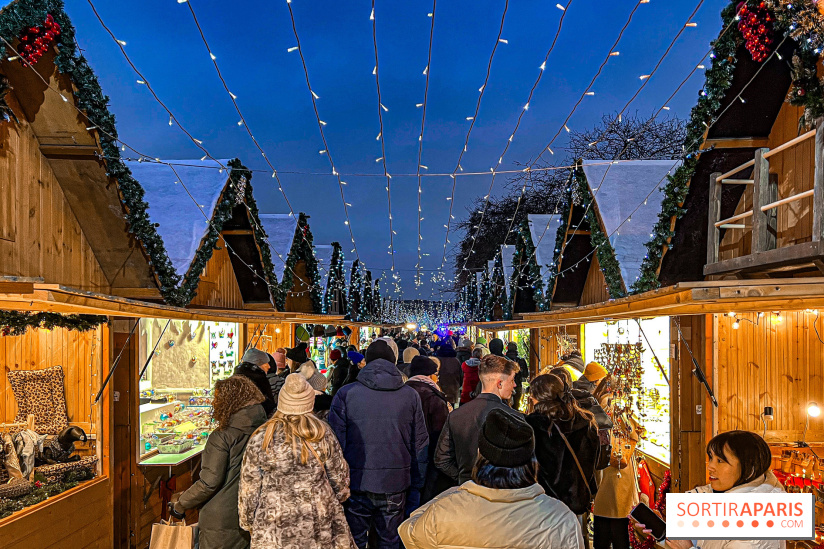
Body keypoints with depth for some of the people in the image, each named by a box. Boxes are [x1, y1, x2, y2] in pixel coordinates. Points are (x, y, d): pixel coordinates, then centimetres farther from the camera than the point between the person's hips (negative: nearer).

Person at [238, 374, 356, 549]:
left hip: (274, 530, -1)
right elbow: (339, 477, 4)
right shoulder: (323, 434, -7)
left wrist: (248, 522, 11)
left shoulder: (260, 439, -9)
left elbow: (249, 487, -2)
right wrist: (340, 496, 23)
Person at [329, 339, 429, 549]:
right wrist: (416, 483, 14)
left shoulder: (346, 394, -5)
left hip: (357, 483, -1)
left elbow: (336, 442, -3)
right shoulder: (411, 396, 0)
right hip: (395, 485, 1)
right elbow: (420, 443, 5)